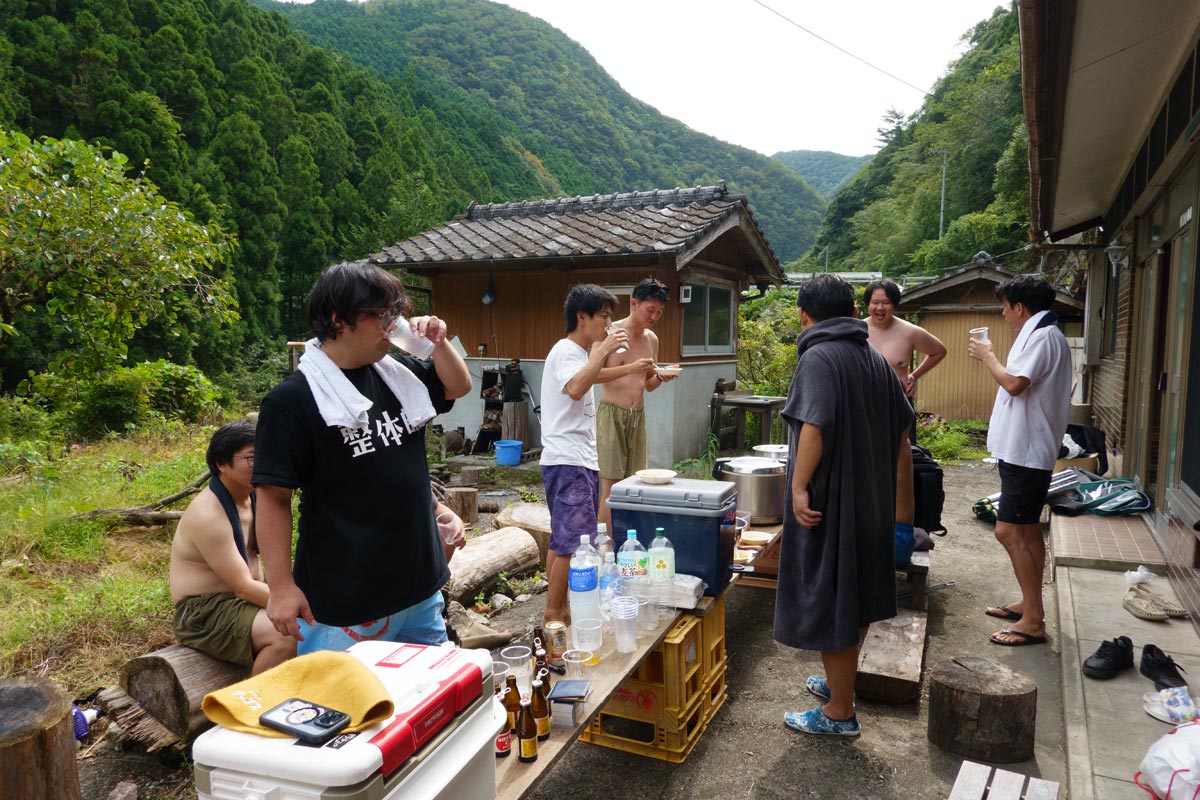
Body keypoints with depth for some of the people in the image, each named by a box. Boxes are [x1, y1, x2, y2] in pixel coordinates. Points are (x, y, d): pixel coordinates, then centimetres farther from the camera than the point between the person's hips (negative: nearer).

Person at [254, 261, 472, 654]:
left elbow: (458, 386, 20)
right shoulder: (292, 399, -14)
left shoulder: (396, 372, 6)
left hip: (421, 586, 7)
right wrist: (281, 587, -15)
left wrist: (439, 342, 1)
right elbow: (273, 496, -14)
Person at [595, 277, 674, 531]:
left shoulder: (652, 339, 13)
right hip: (611, 413, -6)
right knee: (610, 484, -6)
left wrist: (660, 377, -2)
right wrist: (630, 368, -23)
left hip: (638, 415, 6)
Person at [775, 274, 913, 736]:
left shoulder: (818, 357, -14)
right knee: (850, 599, 21)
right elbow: (901, 429, 15)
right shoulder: (876, 360, 9)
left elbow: (815, 425, -28)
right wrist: (902, 490, 24)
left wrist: (799, 487, -24)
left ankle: (839, 714, 15)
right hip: (869, 501, 8)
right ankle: (839, 683, 39)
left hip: (828, 502, -8)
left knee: (828, 605, 3)